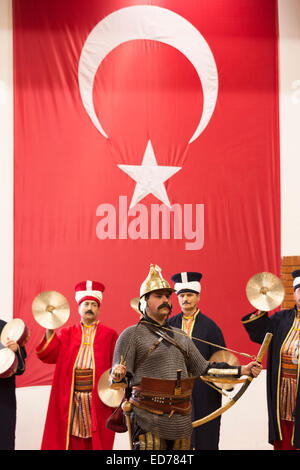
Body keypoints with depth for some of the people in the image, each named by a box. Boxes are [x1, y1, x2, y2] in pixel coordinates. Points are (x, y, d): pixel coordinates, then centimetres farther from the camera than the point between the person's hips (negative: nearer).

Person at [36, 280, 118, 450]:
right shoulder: (66, 333, 13)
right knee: (73, 440, 1)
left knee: (97, 440, -1)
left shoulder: (109, 334, 7)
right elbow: (48, 356, -1)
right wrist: (50, 331, -14)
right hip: (70, 397, 1)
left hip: (98, 399, -1)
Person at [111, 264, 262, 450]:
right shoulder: (132, 334, -2)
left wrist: (241, 370, 13)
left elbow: (203, 367, 19)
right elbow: (118, 375, -7)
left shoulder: (181, 337, 16)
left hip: (181, 421, 6)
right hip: (149, 422, -5)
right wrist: (118, 374, -32)